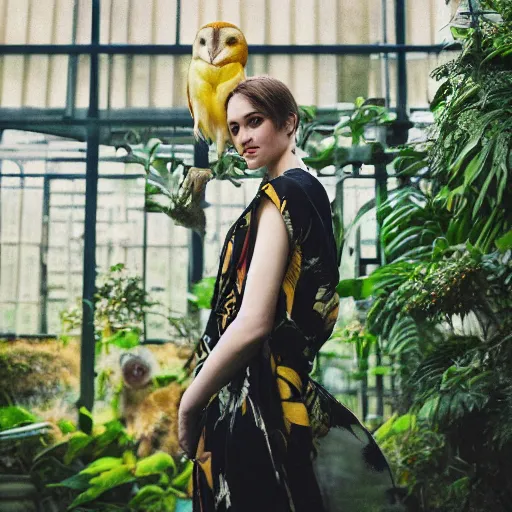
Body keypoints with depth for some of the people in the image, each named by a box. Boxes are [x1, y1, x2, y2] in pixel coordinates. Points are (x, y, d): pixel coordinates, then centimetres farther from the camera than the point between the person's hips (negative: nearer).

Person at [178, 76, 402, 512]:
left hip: (253, 399, -10)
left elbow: (253, 323, -23)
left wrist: (189, 404, -10)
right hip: (289, 388, 10)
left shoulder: (282, 193, -15)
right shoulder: (312, 190, 14)